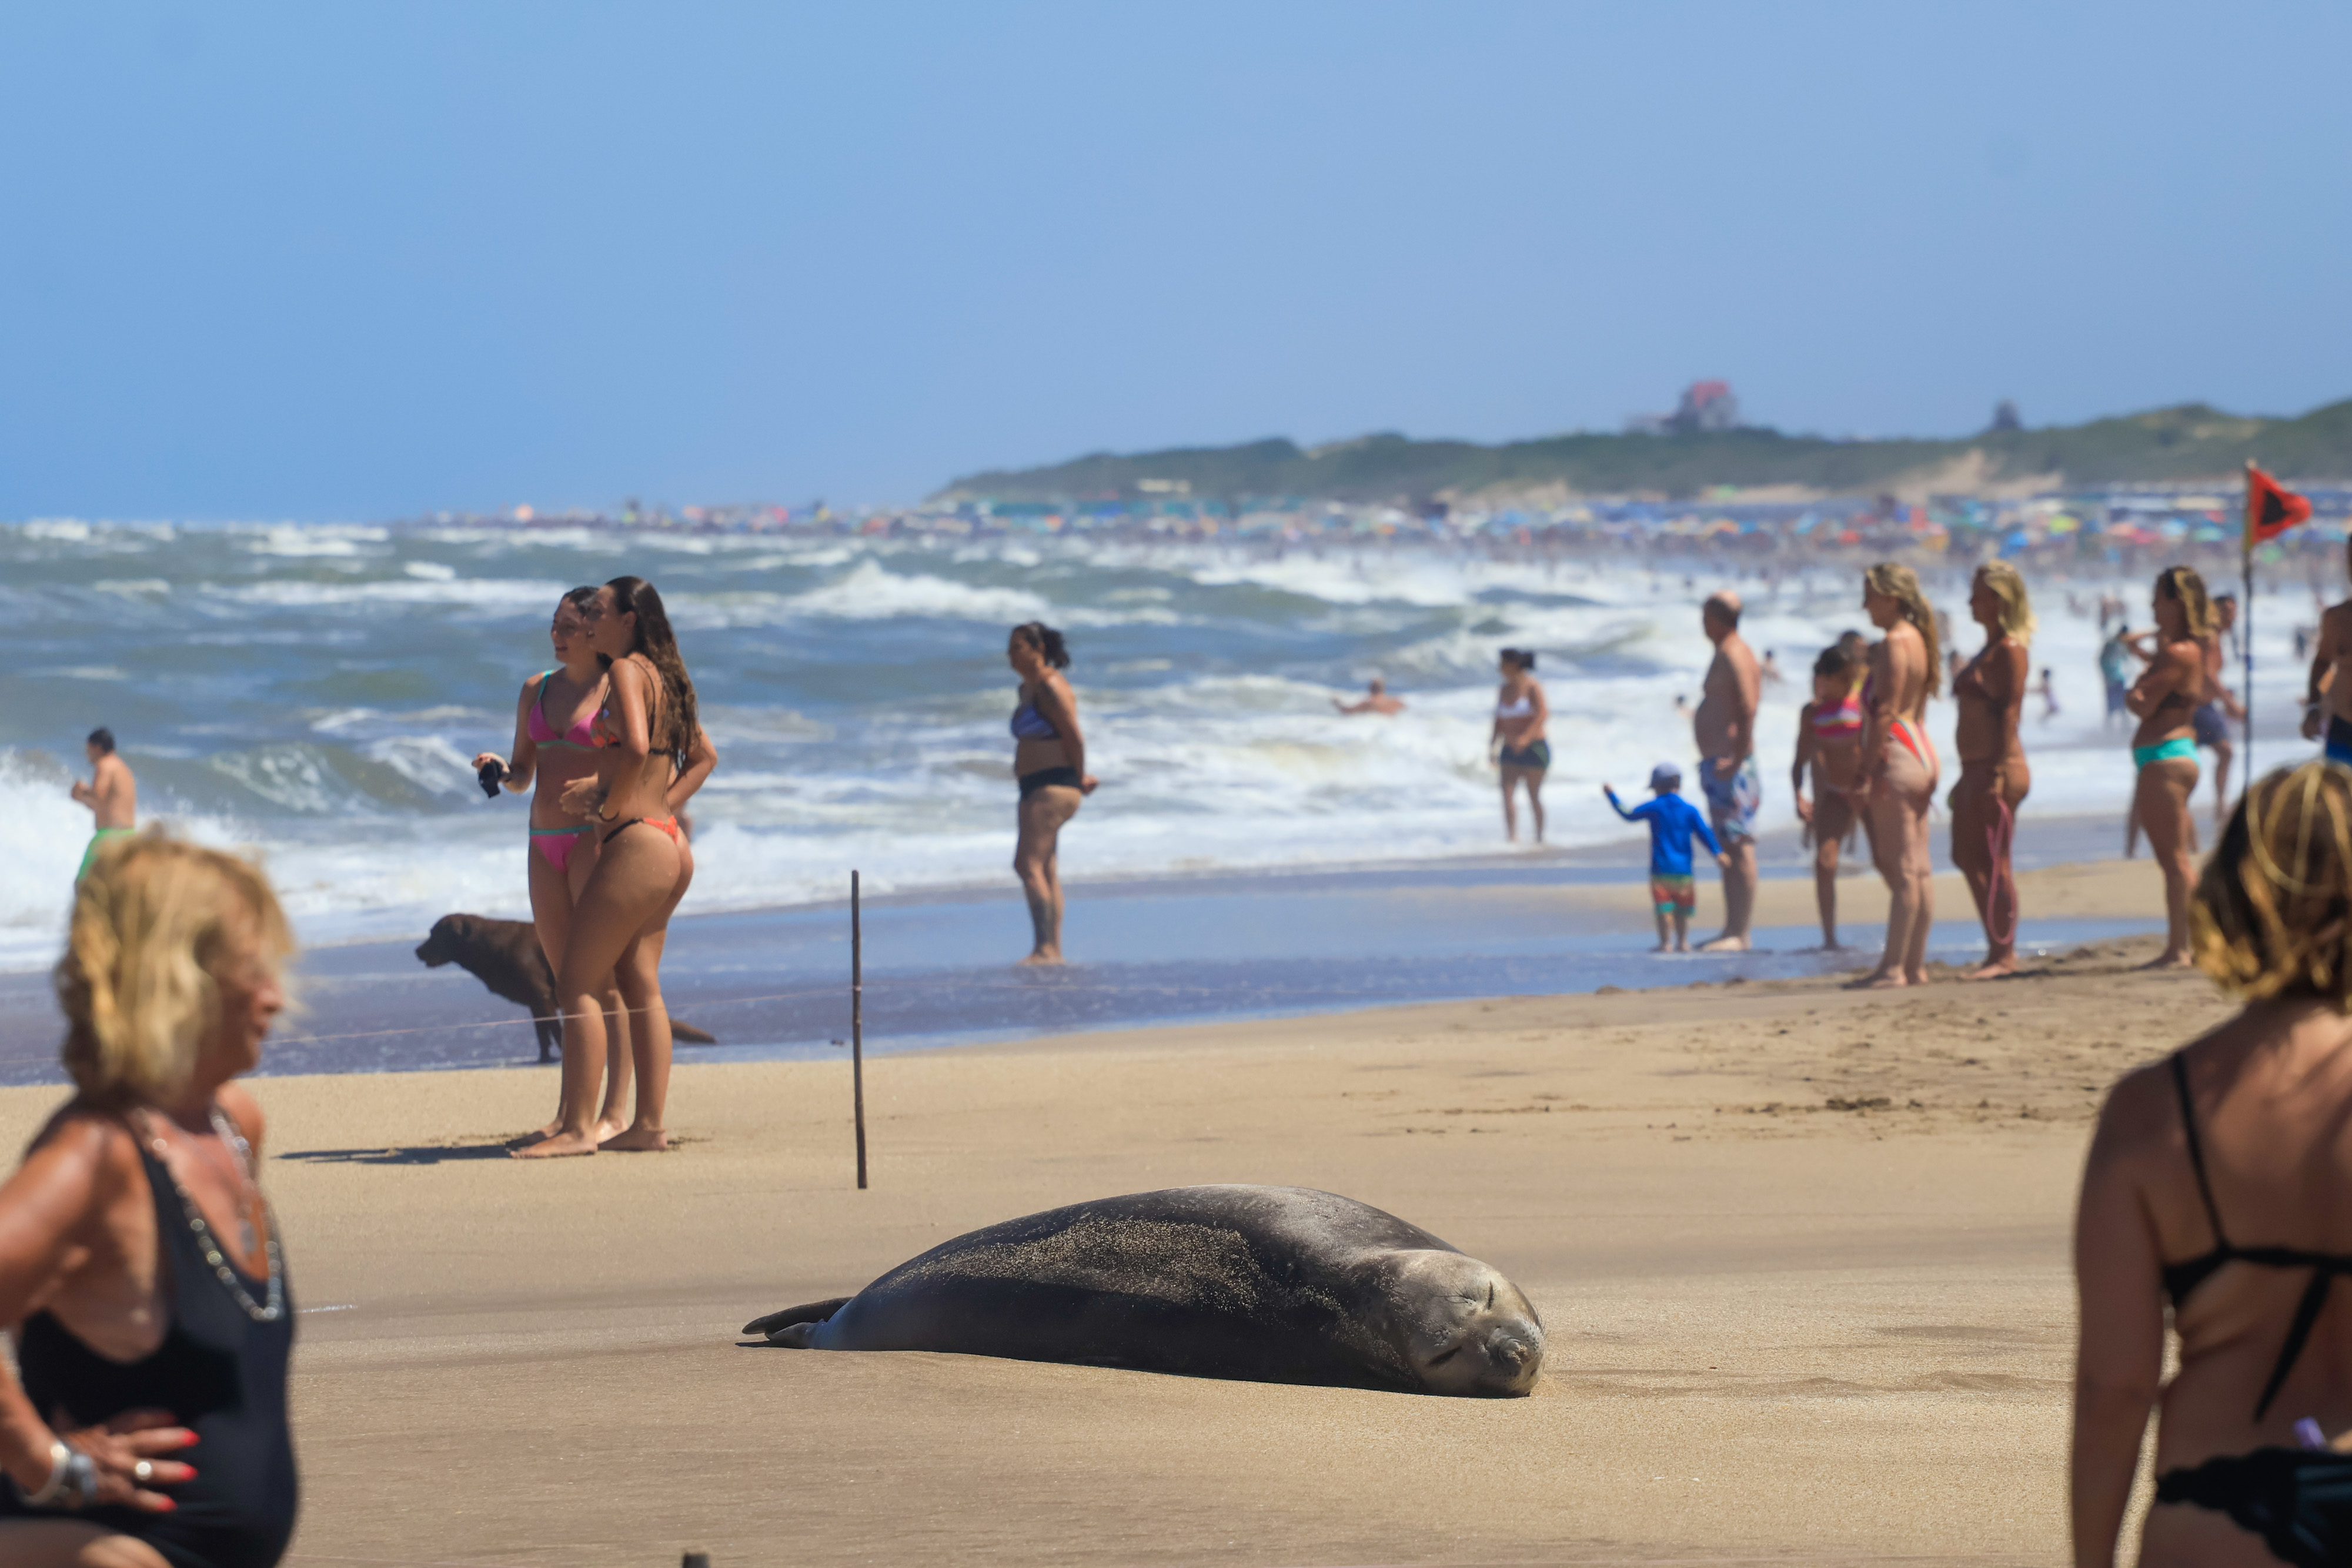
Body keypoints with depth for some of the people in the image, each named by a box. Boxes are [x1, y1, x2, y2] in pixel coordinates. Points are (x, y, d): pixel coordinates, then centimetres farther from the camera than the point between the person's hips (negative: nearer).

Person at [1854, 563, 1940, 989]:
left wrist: (1868, 772, -18)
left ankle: (1894, 967, -8)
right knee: (1917, 869, 9)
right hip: (1922, 753, 10)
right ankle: (1915, 965, 12)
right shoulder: (1919, 641, 16)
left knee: (1901, 869, -9)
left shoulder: (1894, 644, -13)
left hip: (1896, 757, -10)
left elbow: (1885, 713, -18)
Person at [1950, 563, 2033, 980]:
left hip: (1999, 767, -10)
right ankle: (1998, 950, 15)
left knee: (1994, 864, -8)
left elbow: (2010, 711, -18)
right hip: (1975, 769, 10)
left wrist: (1998, 773, -23)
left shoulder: (2009, 650, -11)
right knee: (1968, 859, 11)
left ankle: (2004, 955, -4)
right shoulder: (1988, 650, 19)